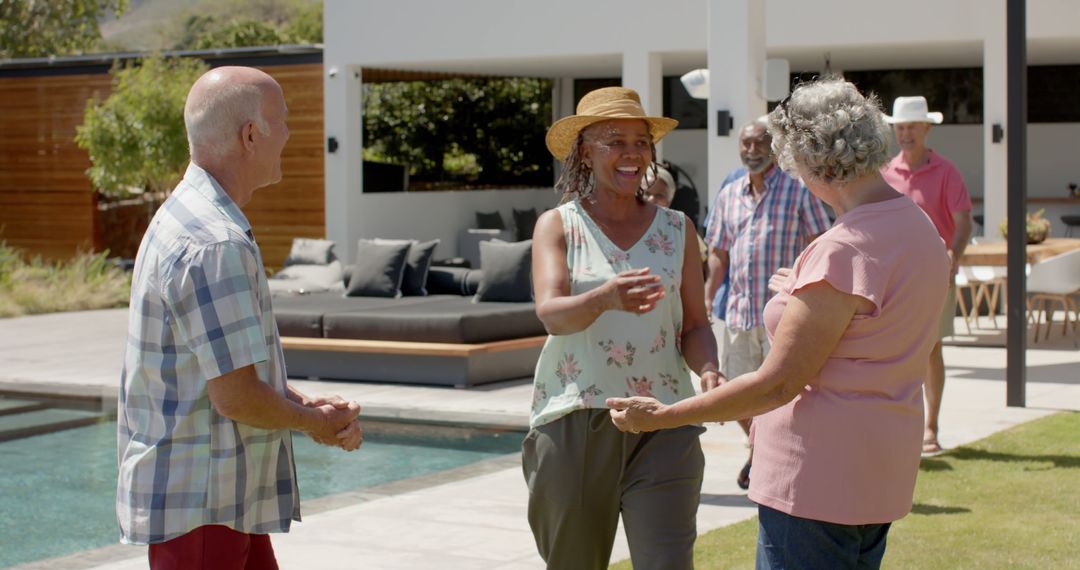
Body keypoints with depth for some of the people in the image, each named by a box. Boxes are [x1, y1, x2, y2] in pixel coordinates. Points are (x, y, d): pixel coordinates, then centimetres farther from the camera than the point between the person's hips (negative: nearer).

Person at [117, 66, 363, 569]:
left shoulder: (187, 217, 12)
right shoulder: (214, 245, -23)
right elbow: (235, 396, -24)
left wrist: (308, 403, 5)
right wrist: (313, 422, -6)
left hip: (225, 495, 10)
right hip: (196, 502, -10)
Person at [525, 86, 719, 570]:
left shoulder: (676, 229, 9)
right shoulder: (557, 226, 2)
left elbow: (695, 326, 8)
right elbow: (551, 313, -14)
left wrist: (708, 372, -15)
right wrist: (605, 298, -36)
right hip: (573, 422, -1)